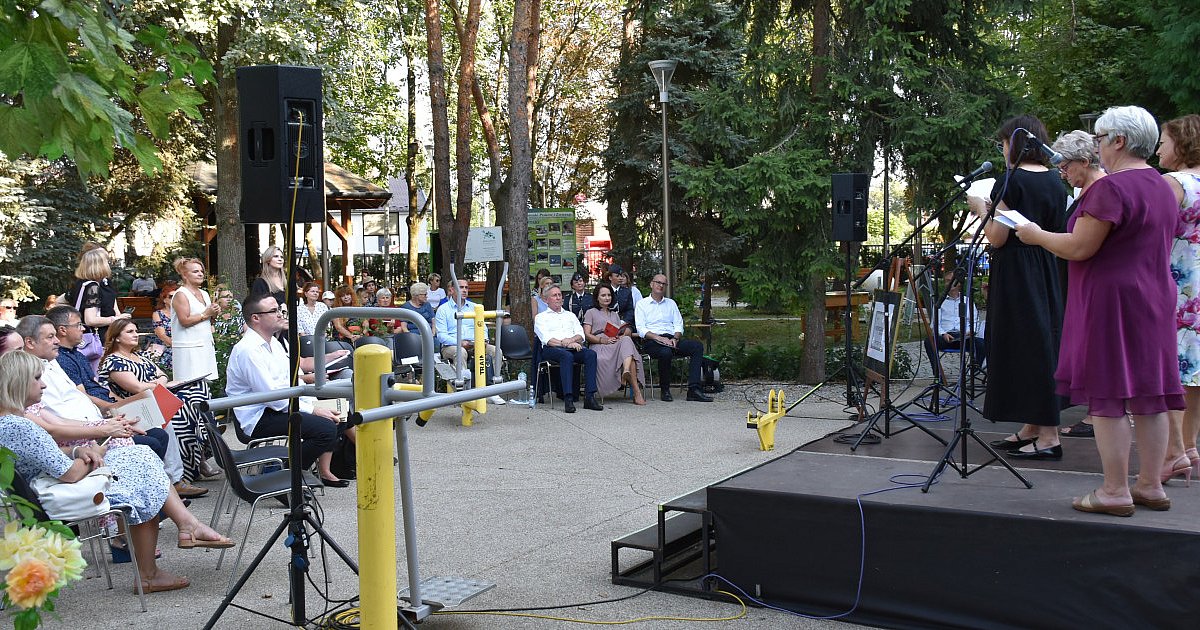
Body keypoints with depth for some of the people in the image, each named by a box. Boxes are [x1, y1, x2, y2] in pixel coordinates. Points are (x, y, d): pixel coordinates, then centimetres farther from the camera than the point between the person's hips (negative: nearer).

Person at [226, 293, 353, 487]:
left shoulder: (274, 343, 12)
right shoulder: (248, 350, -18)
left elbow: (293, 382, 14)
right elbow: (271, 395, -22)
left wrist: (315, 405, -2)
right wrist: (313, 411, -18)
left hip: (278, 408, 10)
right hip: (257, 419, -10)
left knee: (335, 416, 6)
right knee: (325, 428, -24)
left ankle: (324, 471, 8)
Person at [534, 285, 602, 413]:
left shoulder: (570, 315, 30)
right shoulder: (541, 317, 17)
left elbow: (580, 335, 15)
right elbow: (546, 339, -2)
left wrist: (571, 340, -8)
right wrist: (565, 344, -15)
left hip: (573, 346, 4)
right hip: (552, 349, -4)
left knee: (590, 354, -29)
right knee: (567, 356, -39)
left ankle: (589, 397, -35)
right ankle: (568, 398, -43)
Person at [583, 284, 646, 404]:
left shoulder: (614, 314, 36)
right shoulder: (591, 312, 19)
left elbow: (626, 331, 23)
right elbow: (587, 335, 6)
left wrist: (621, 335, -3)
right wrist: (604, 340, -11)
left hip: (618, 344, 5)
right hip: (599, 347, -5)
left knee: (626, 340, -35)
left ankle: (626, 372, -61)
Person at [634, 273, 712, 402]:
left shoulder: (671, 303, 25)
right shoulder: (642, 304, 11)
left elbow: (679, 325, 15)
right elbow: (641, 329, -2)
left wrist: (675, 338, -7)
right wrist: (659, 338, -16)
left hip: (672, 339, 5)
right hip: (652, 341, -5)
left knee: (697, 346, -21)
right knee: (666, 352, -39)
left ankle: (693, 389, -29)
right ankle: (664, 390, -18)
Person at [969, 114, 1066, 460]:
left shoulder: (1011, 182, -14)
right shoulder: (1055, 182, 9)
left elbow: (997, 238, -16)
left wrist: (982, 210, 1)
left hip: (1015, 273, -8)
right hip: (1046, 272, 9)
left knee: (1024, 344, -5)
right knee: (1043, 341, 13)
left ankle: (1049, 435, -4)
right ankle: (1032, 428, 21)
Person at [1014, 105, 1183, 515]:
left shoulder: (1112, 188, -17)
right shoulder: (1162, 188, 14)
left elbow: (1078, 248, -19)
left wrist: (1037, 236, -3)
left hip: (1111, 303, -9)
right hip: (1154, 299, 9)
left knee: (1106, 397, -4)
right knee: (1148, 394, 11)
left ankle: (1115, 492, 0)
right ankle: (1151, 486, 17)